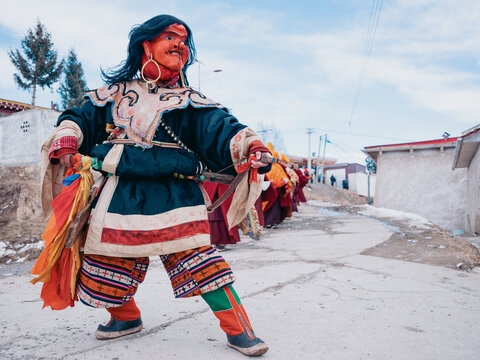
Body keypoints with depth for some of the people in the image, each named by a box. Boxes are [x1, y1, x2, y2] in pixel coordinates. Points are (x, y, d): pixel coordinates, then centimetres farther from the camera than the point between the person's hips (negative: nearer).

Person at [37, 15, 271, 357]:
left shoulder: (191, 102, 5)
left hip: (173, 196, -3)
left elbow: (220, 129, -9)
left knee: (198, 259, -15)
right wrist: (66, 136, -3)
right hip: (121, 196, 4)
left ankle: (239, 329, 0)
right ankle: (126, 317, 40)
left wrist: (247, 144, -30)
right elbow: (82, 118, 19)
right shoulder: (115, 93, 13)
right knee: (108, 263, 10)